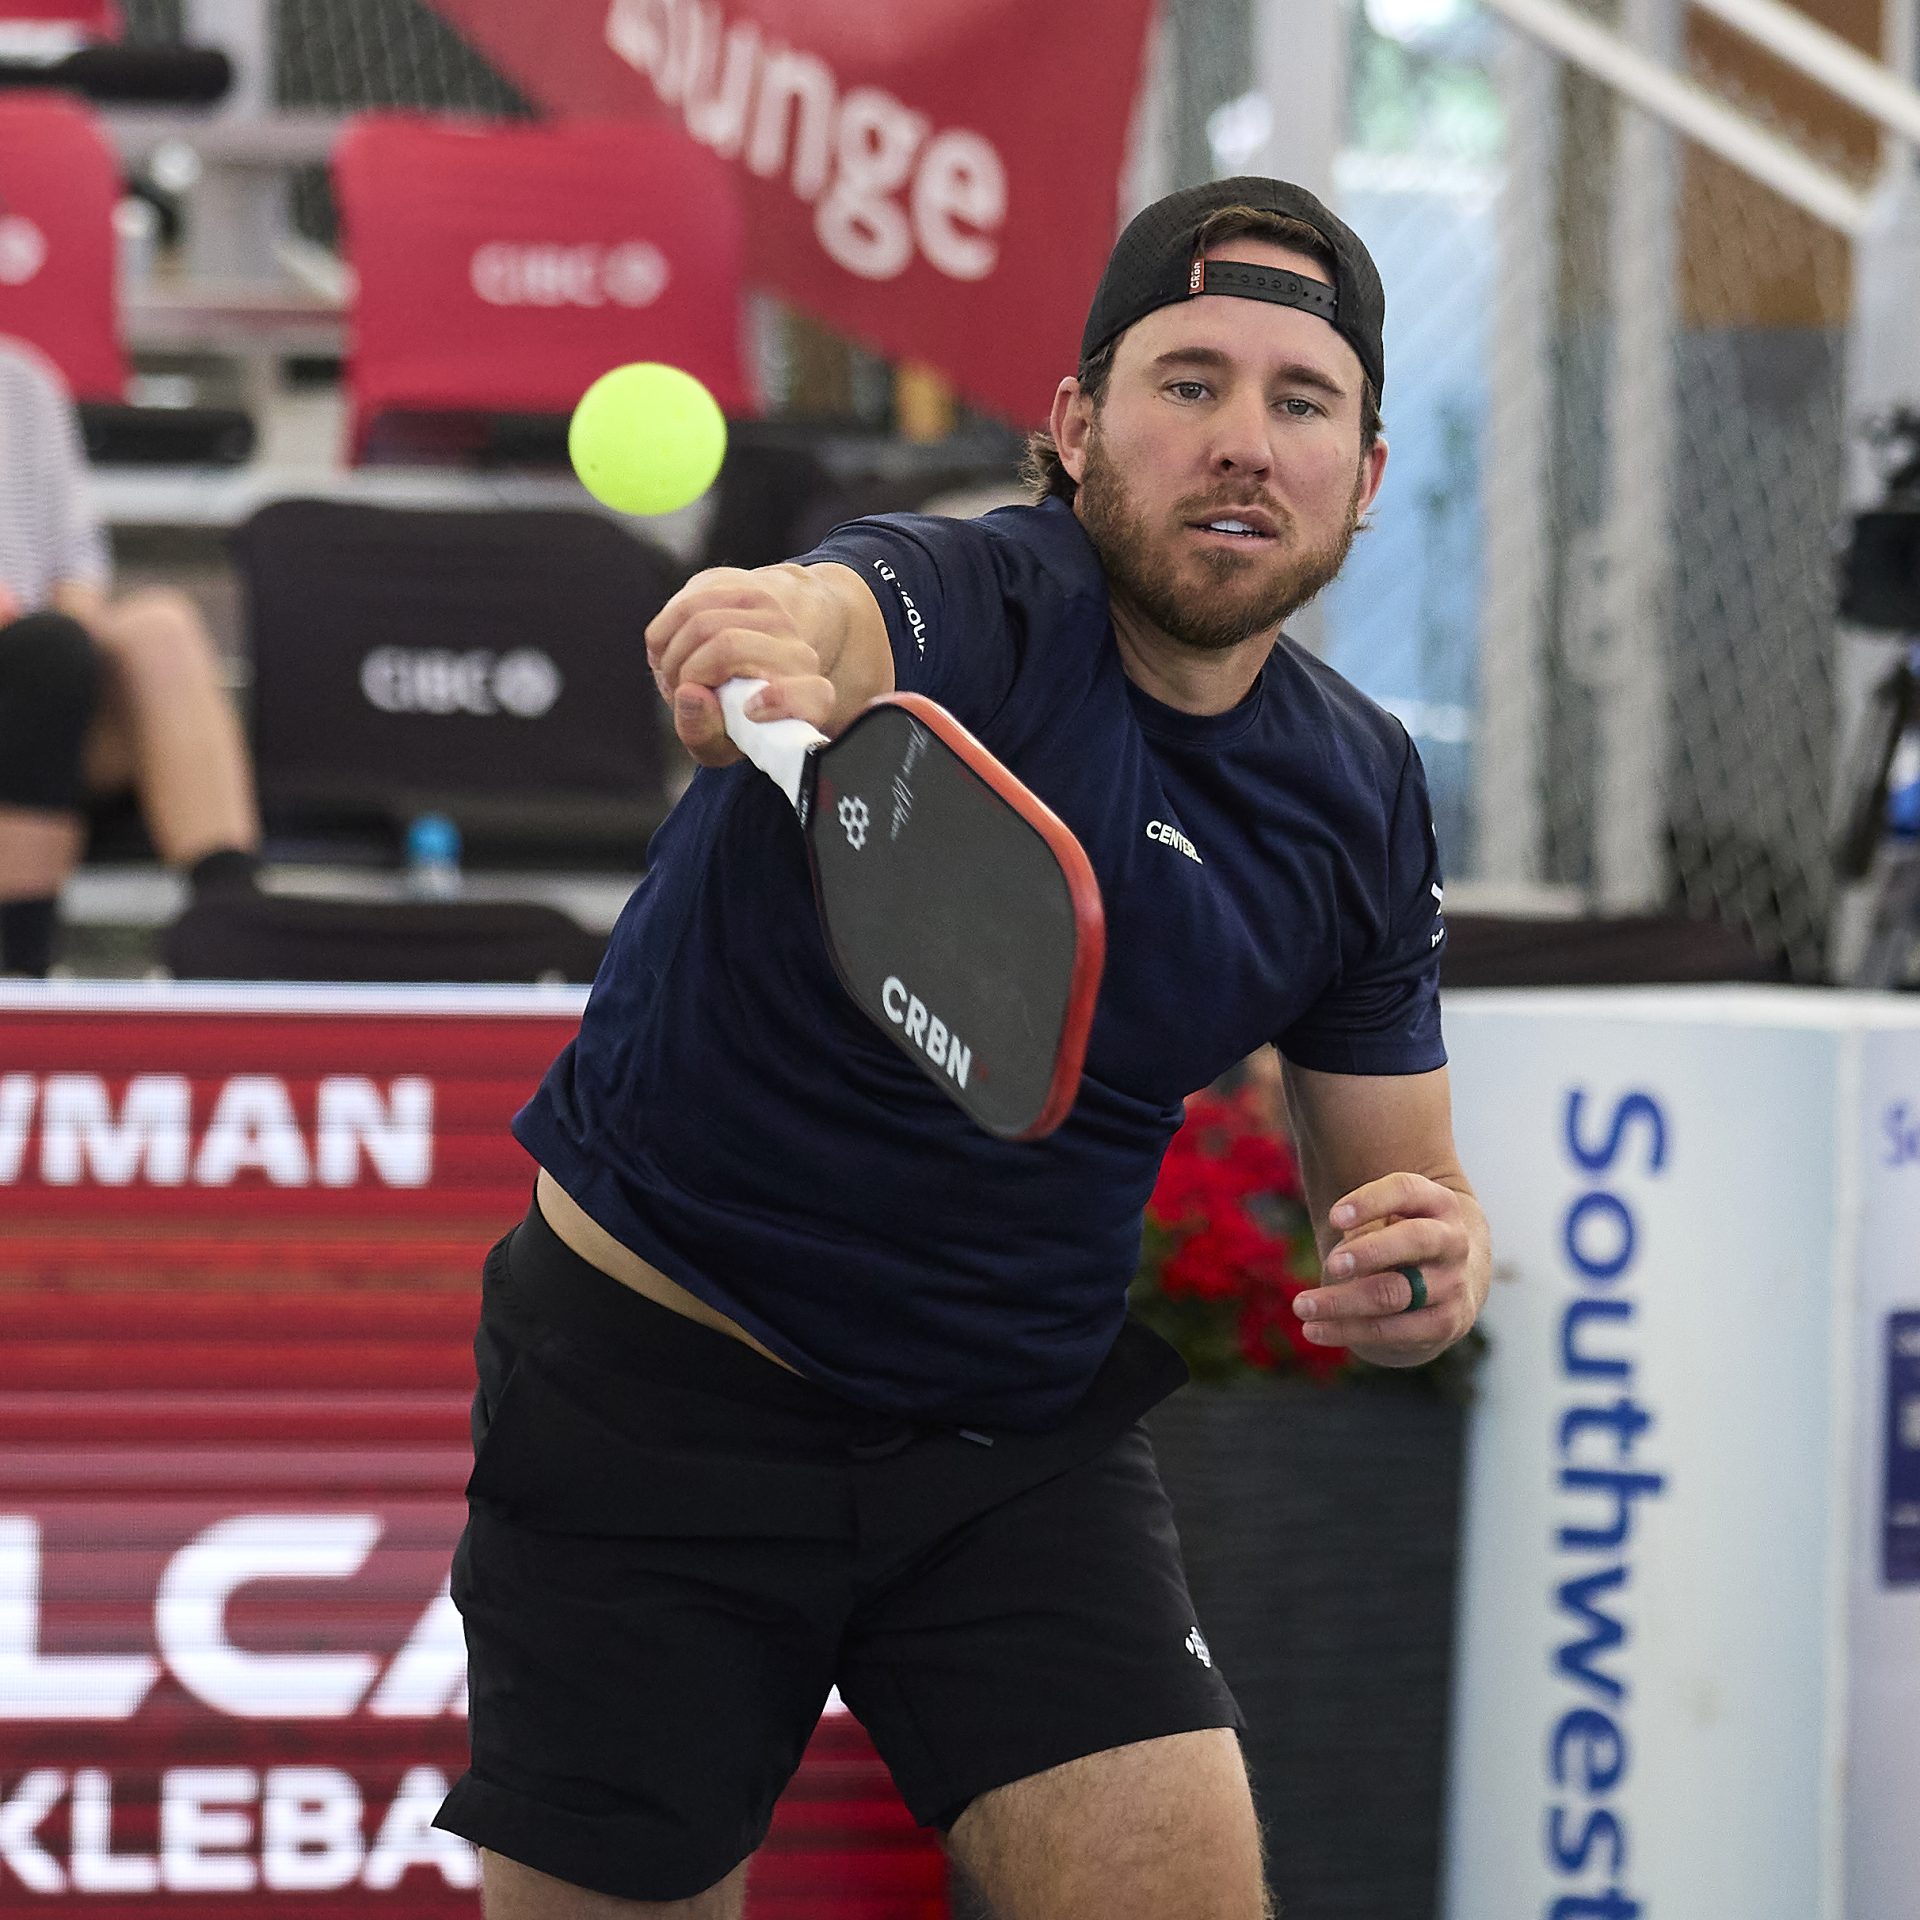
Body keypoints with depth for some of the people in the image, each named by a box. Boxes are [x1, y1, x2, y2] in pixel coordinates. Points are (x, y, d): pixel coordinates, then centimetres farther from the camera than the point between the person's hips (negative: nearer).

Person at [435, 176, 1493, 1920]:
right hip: (658, 1398, -4)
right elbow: (827, 623, -45)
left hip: (1023, 1440, 4)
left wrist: (1427, 1270, -16)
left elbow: (1400, 1184, 8)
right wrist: (756, 641, -70)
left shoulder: (1360, 798, -1)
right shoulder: (956, 604, -20)